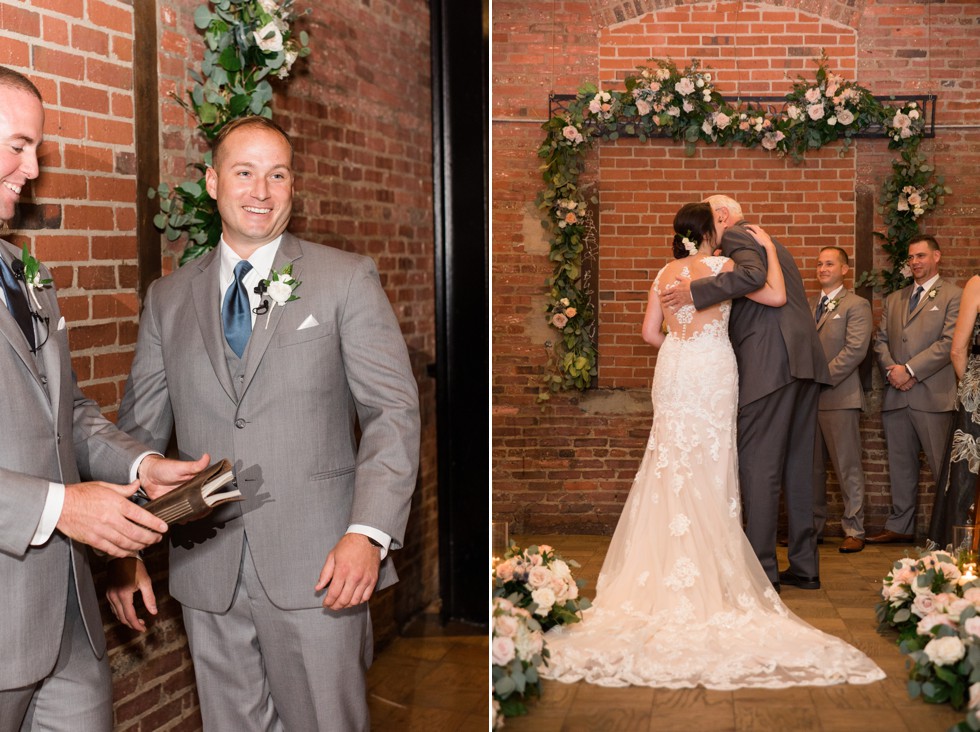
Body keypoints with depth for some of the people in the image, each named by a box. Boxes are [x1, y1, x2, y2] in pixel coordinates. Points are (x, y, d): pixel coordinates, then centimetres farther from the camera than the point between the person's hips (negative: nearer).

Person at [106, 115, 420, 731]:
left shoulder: (347, 280, 2)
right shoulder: (169, 298, 11)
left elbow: (394, 410, -5)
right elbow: (141, 428, 13)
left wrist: (369, 533, -17)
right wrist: (124, 552, 5)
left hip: (318, 568, -3)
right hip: (208, 573, 3)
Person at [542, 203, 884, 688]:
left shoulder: (664, 274, 7)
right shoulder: (722, 267, -7)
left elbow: (650, 333, 7)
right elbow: (776, 297, -5)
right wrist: (768, 248, 4)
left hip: (673, 372, 4)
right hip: (712, 370, -4)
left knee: (672, 464, 9)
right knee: (708, 467, 1)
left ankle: (663, 560, 11)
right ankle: (707, 567, 4)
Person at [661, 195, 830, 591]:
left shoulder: (737, 236, -1)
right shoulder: (768, 242, 29)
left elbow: (753, 275, -22)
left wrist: (696, 291, -20)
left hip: (770, 364, -9)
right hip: (805, 363, 9)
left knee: (758, 467, -6)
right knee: (796, 465, 12)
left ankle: (762, 570, -5)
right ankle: (804, 566, 17)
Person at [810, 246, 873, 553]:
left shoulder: (857, 305, 0)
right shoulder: (807, 305, 18)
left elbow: (855, 349, -11)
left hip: (839, 397, -5)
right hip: (807, 397, 6)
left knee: (847, 467, -1)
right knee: (811, 467, 8)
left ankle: (854, 530, 5)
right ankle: (813, 525, 17)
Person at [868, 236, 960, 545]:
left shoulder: (953, 296, 1)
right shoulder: (893, 299, 20)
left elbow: (949, 342, -9)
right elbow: (881, 341, 15)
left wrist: (910, 370, -14)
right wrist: (891, 369, -5)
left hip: (933, 395, -6)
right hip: (896, 395, 6)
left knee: (944, 466, -4)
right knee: (900, 464, 11)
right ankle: (900, 525, 18)